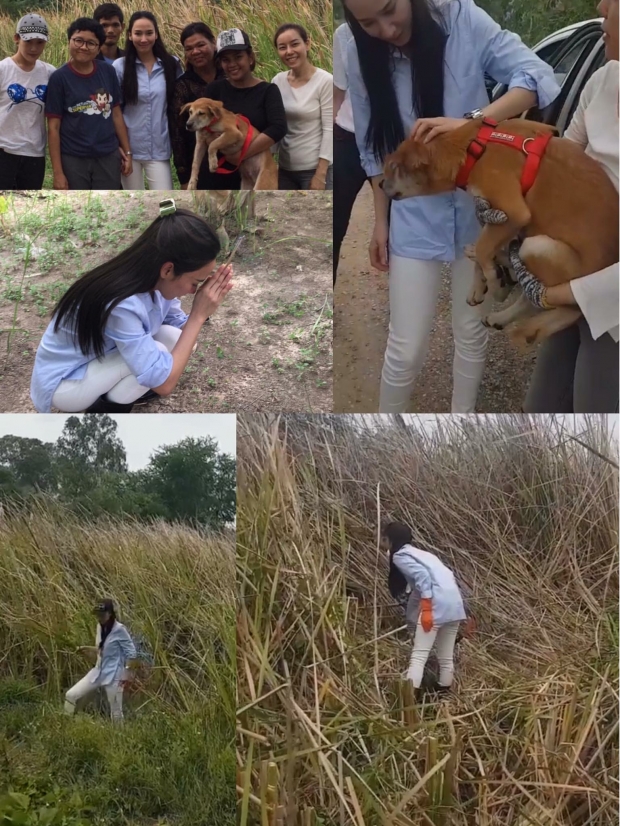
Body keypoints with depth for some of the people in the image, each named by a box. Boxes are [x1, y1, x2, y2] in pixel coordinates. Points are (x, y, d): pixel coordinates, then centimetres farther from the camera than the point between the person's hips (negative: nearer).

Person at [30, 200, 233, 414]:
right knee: (156, 351, -25)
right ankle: (104, 411, -3)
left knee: (174, 338, -10)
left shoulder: (154, 281, -13)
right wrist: (199, 315, -30)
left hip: (100, 359, 8)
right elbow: (164, 384, -33)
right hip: (63, 382, -8)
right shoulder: (121, 304, -37)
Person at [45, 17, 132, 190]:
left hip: (108, 158, 3)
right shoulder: (59, 78, -8)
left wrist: (127, 151, 8)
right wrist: (57, 172, -10)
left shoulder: (108, 72, 1)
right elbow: (53, 127, -7)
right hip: (73, 160, -3)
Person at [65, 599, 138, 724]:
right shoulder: (100, 627, 6)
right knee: (71, 695, 2)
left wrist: (128, 672, -20)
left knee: (115, 712, 3)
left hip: (113, 675, -7)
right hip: (98, 672, 7)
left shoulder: (119, 629, -16)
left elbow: (131, 652, -15)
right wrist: (87, 649, 4)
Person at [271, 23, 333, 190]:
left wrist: (321, 174, -16)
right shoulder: (278, 81, 3)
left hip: (315, 168, -5)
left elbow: (329, 130, -13)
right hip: (285, 168, 5)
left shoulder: (325, 81, -12)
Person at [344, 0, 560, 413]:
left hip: (478, 207, 0)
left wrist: (471, 121, -35)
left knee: (472, 332, 15)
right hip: (415, 217, 0)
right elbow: (373, 148, 5)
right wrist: (380, 220, 7)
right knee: (406, 348, 0)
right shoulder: (362, 57, -6)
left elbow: (538, 77, -20)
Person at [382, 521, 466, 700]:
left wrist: (426, 610, -18)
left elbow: (423, 576, -15)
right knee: (446, 657, 15)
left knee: (419, 655, -9)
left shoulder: (400, 556, 1)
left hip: (437, 603, -9)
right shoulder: (418, 553, 28)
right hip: (454, 603, 9)